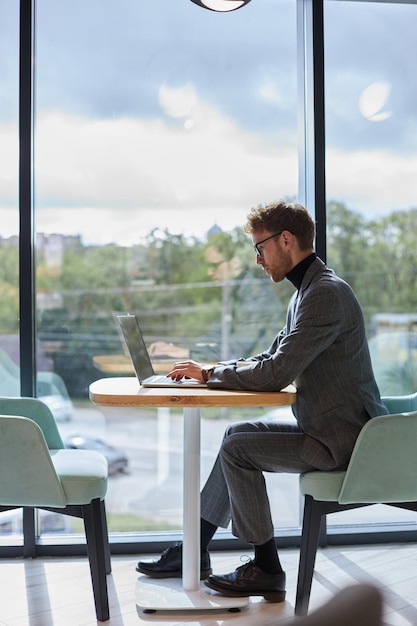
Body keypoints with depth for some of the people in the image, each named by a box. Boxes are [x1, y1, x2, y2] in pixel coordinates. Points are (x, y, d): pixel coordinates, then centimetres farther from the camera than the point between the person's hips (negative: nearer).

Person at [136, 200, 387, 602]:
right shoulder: (308, 291, 14)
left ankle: (267, 571, 1)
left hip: (341, 440, -10)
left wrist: (211, 375, -11)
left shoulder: (325, 293, -20)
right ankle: (194, 551, 19)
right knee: (238, 436, 12)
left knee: (238, 448, -12)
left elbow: (276, 373, -25)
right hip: (327, 429, 10)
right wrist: (214, 369, 4)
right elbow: (270, 359, 18)